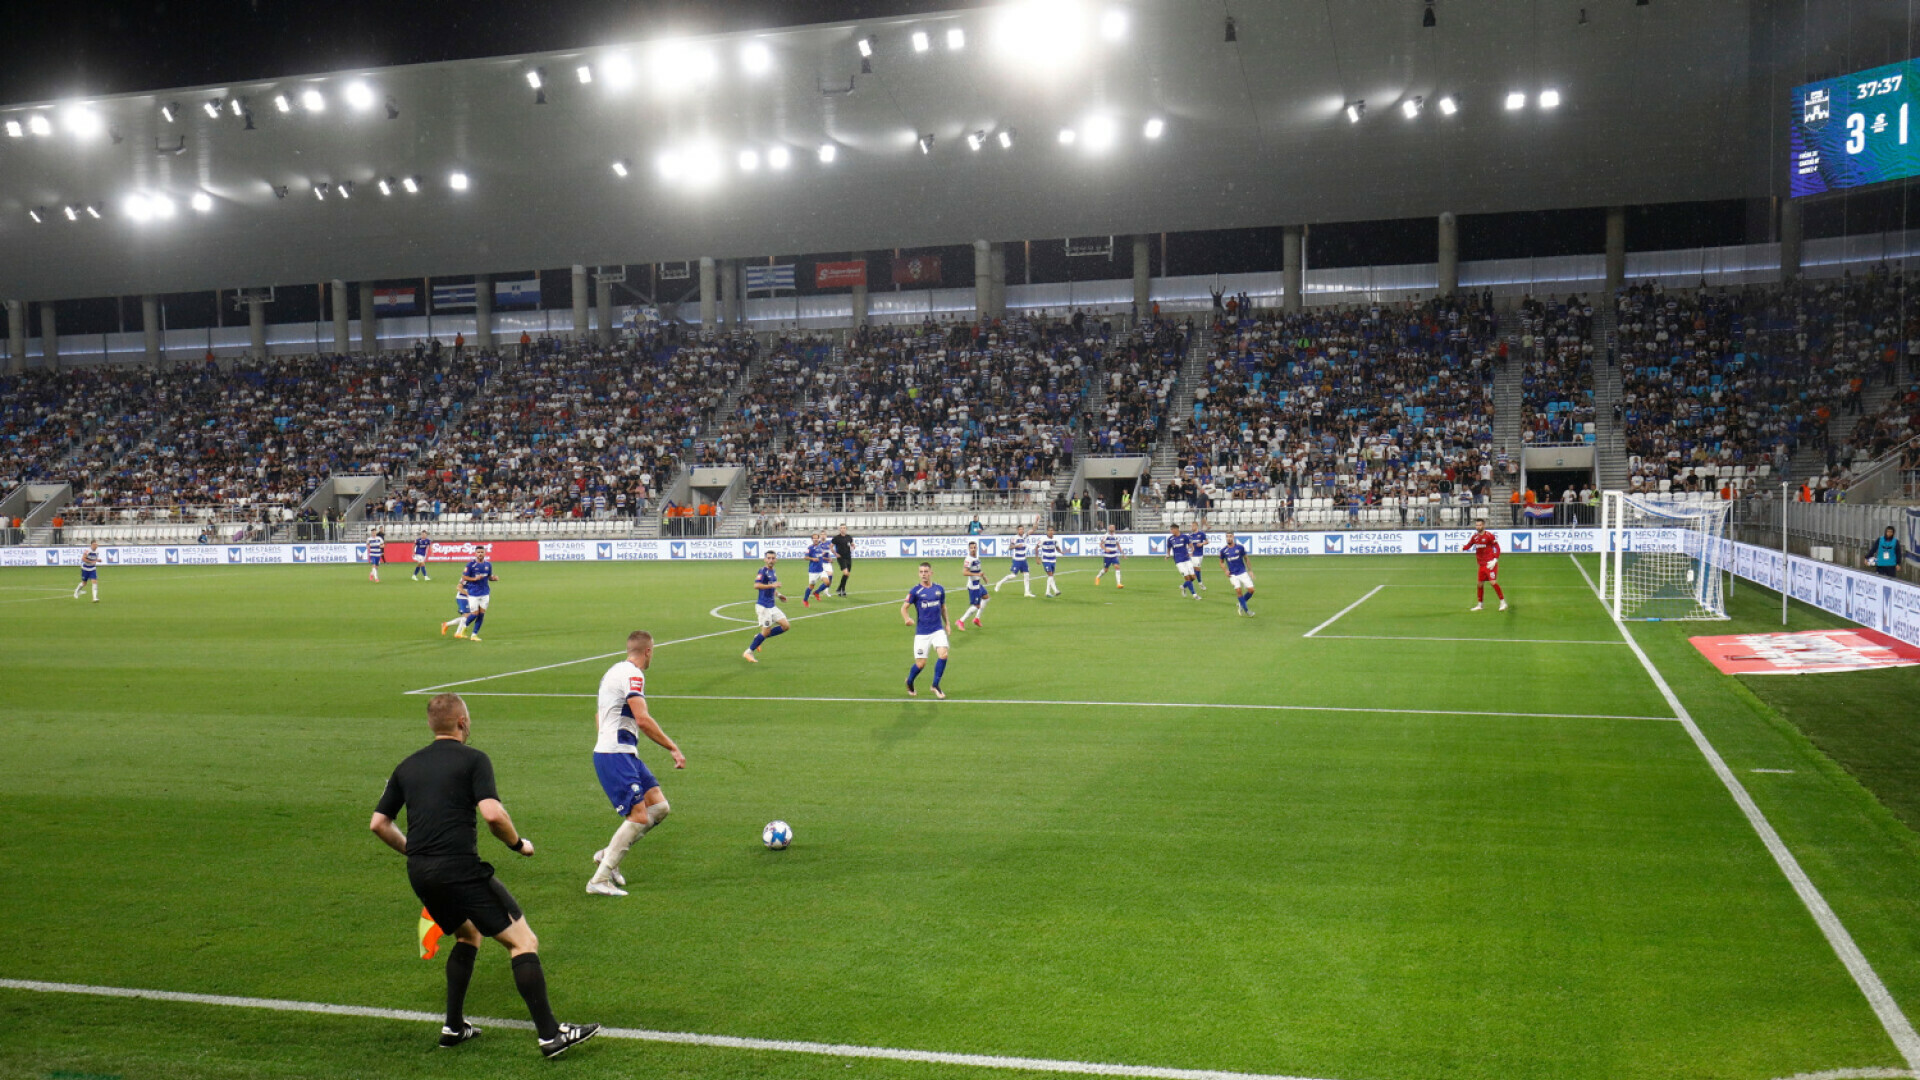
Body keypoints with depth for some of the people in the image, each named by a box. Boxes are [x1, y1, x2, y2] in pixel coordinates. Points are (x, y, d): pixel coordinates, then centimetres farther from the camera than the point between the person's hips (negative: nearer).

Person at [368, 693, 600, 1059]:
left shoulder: (407, 766, 16)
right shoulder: (473, 759, -2)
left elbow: (378, 823, 18)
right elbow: (493, 814, -16)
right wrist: (518, 843, 1)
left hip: (419, 875, 7)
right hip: (460, 869, -7)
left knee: (469, 935, 30)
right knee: (523, 941, -2)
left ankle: (454, 1027, 26)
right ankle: (549, 1034, -8)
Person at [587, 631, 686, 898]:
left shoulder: (615, 671, 18)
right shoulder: (632, 674, -14)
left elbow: (599, 716, 29)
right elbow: (642, 720, -23)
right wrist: (673, 748, -19)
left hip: (626, 755, 10)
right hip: (615, 756, -10)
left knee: (660, 807, 4)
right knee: (639, 817, -13)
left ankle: (607, 855, 11)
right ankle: (599, 880, -6)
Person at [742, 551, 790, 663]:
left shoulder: (773, 572, 14)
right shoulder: (763, 571, -13)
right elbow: (756, 585, -26)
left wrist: (778, 595, 14)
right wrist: (772, 585, -27)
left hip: (771, 606, 8)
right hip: (763, 606, -8)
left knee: (786, 626, 3)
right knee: (766, 631, -6)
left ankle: (759, 638, 13)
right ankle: (748, 652, 7)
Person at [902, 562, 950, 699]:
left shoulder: (939, 590, 6)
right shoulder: (915, 591, -4)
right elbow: (904, 608, -6)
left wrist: (947, 624, 20)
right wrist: (907, 618, -26)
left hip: (938, 630, 3)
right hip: (922, 632, -3)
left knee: (943, 655, -17)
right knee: (920, 664, -2)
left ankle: (936, 686, 1)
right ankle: (909, 683, 29)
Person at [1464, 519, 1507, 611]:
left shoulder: (1489, 536, -11)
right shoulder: (1475, 537, 7)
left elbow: (1497, 548, -10)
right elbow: (1469, 545, 14)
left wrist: (1495, 560, -19)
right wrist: (1462, 548, -10)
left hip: (1490, 563, -6)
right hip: (1481, 564, 6)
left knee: (1493, 582, -15)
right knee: (1480, 584, 10)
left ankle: (1503, 602, -5)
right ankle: (1480, 604, 22)